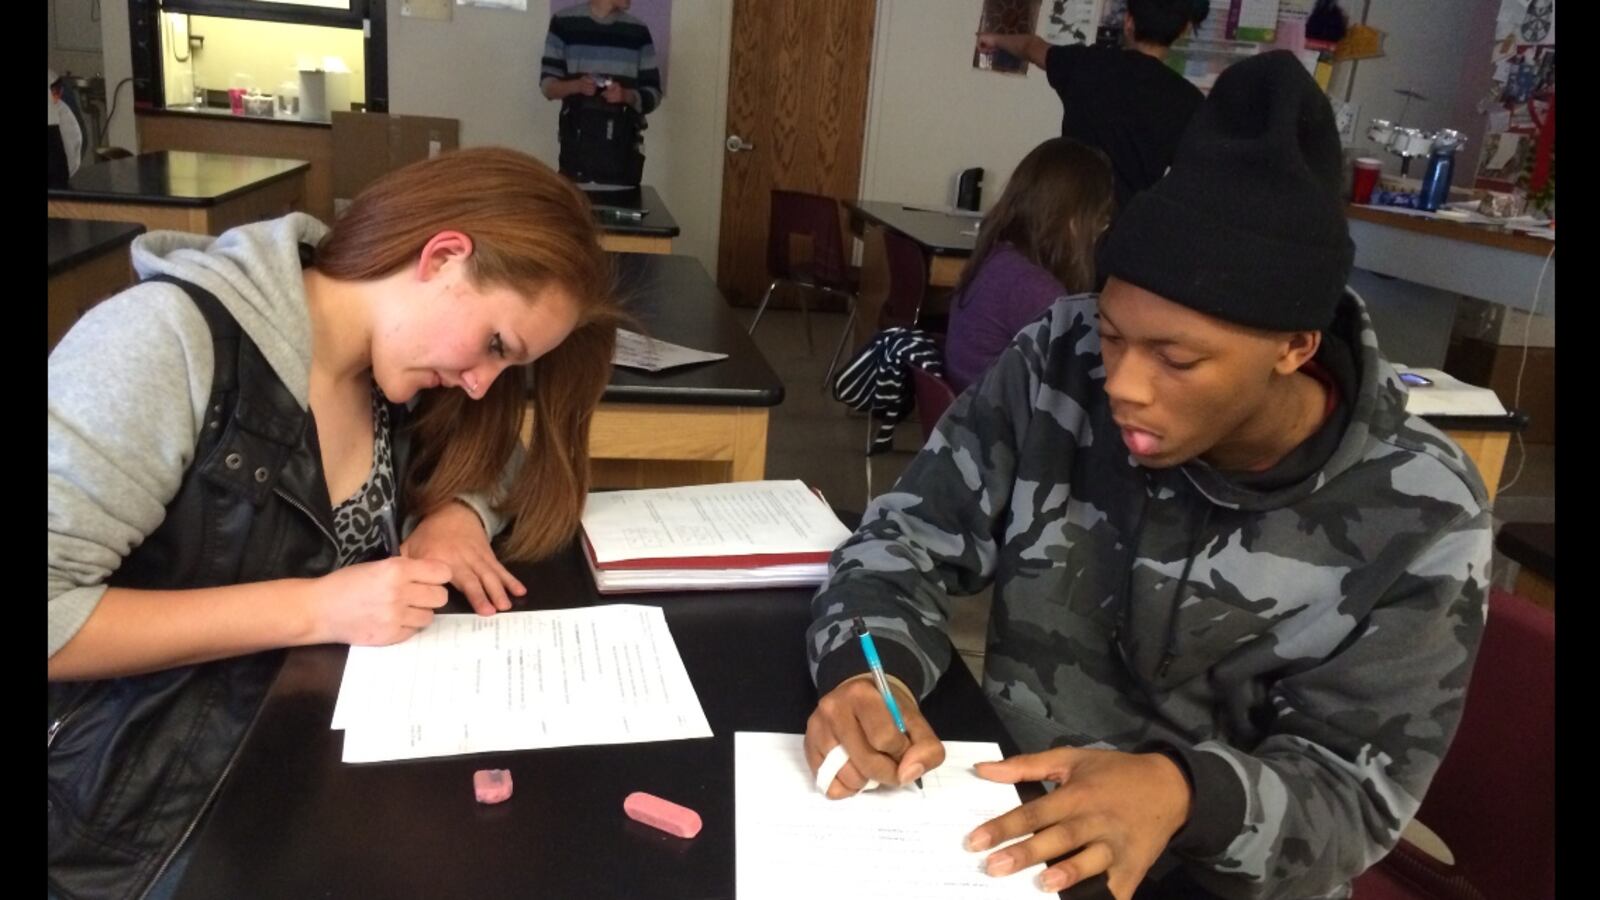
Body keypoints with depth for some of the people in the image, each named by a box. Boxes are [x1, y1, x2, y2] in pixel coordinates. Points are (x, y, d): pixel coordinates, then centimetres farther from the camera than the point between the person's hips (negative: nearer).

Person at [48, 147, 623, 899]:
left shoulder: (396, 373, -1)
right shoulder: (169, 340, -20)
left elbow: (495, 457, 16)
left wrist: (459, 513, -6)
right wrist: (309, 609, -25)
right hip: (155, 811, -6)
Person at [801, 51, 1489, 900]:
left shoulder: (1415, 518, -14)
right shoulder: (1063, 361, -11)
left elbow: (1359, 792, -13)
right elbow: (911, 536, -6)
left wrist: (1184, 793, -33)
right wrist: (866, 668, -27)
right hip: (1007, 828, 1)